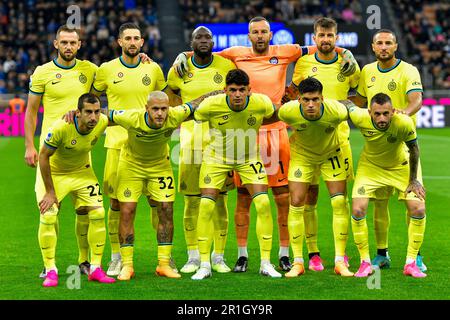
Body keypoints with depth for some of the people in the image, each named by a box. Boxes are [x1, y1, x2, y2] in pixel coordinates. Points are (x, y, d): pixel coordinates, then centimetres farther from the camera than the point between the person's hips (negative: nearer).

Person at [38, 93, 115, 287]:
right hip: (54, 173, -4)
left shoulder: (102, 123, -22)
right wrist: (50, 191, -20)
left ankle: (96, 268, 5)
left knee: (98, 214, -7)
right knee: (48, 217, -17)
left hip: (82, 172, 4)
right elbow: (43, 156, -23)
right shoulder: (61, 127, -35)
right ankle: (50, 271, -6)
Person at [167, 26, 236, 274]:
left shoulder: (226, 66, 2)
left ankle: (218, 257, 10)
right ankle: (193, 257, 12)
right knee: (191, 201, 1)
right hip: (191, 139, 1)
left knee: (220, 200, 0)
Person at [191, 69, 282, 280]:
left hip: (249, 158, 1)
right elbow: (192, 116, -4)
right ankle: (204, 265, -1)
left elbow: (274, 115, 2)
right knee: (206, 206, -12)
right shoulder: (210, 106, -26)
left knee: (263, 204, -12)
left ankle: (266, 263, -1)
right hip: (216, 157, -1)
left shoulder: (261, 103, -23)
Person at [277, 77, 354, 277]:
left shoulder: (337, 111, -34)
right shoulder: (288, 111, -31)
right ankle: (298, 262, 2)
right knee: (296, 204, -8)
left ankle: (340, 261, 0)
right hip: (302, 154, 0)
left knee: (339, 202, -9)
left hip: (331, 153, 0)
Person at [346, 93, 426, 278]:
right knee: (358, 209, -15)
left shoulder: (404, 123, -33)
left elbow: (413, 148, -14)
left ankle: (411, 263, 2)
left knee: (418, 209, -12)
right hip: (370, 166, 0)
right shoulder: (360, 118, -31)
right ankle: (365, 262, 2)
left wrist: (413, 179, -8)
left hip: (401, 166, 0)